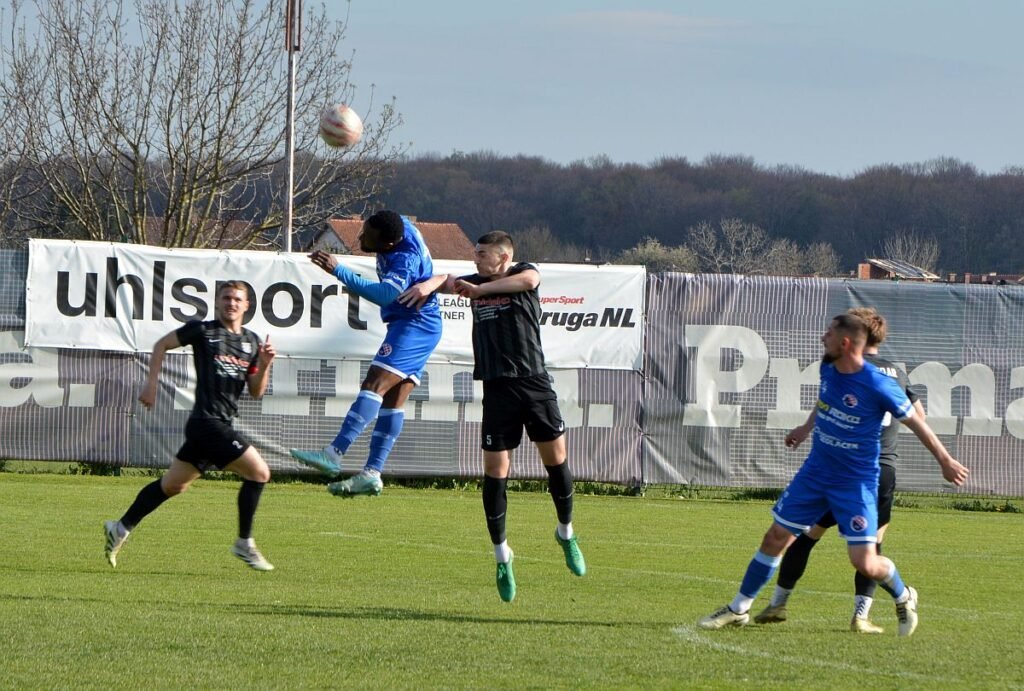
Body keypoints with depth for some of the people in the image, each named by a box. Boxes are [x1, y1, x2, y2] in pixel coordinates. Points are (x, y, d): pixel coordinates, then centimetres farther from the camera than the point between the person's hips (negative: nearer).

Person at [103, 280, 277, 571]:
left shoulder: (251, 341, 14)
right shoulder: (202, 330, -4)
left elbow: (256, 392, 13)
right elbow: (162, 344, 8)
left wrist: (265, 363, -4)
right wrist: (151, 383, 2)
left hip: (222, 424, 8)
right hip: (208, 420, -8)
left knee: (173, 484, 15)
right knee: (259, 472, -12)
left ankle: (121, 528, 24)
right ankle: (244, 544, -3)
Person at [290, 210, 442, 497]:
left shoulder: (406, 260, -27)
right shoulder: (400, 227, 0)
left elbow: (385, 294, -43)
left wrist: (338, 271, -47)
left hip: (415, 326, -11)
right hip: (407, 325, 11)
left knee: (374, 385, -21)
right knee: (393, 399, 5)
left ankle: (333, 454, -32)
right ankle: (372, 473, 1)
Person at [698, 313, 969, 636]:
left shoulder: (878, 385, -22)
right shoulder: (827, 369, -3)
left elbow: (914, 422, -11)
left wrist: (945, 461, -5)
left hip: (857, 480, -6)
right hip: (815, 472, 6)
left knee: (864, 563, -10)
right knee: (775, 537, 6)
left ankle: (904, 598, 22)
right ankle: (739, 609, 18)